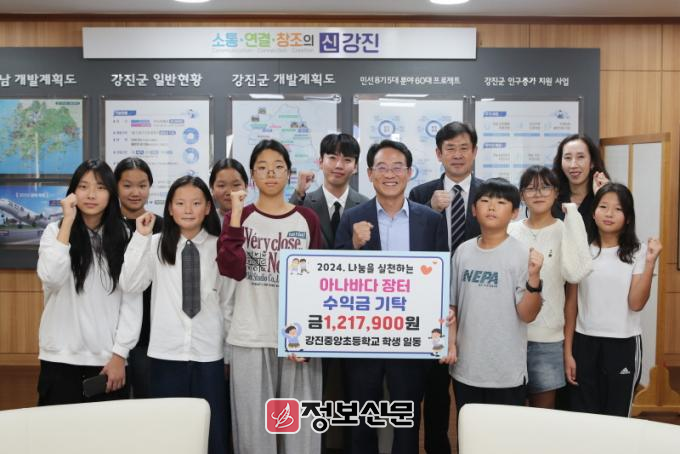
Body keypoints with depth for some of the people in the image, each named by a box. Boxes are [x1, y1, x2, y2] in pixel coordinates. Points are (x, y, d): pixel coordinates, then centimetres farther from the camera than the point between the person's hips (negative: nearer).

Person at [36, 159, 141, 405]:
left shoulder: (123, 236, 3)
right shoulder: (55, 231, 1)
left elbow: (132, 300, 0)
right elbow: (51, 279, -17)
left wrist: (120, 354, -5)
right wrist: (68, 222, -14)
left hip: (109, 360, 1)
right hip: (61, 359, -1)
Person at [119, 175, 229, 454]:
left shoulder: (220, 247, 1)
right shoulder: (156, 245, 1)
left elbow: (228, 303, 6)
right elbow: (130, 285, -10)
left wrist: (230, 352, 8)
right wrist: (141, 237, -12)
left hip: (209, 355, 0)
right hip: (166, 353, 0)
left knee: (213, 431, 7)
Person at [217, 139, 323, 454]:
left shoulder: (307, 219, 6)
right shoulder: (239, 218, 4)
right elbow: (231, 269, -13)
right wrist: (236, 214, -13)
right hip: (250, 338, 0)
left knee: (300, 425, 5)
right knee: (254, 427, 6)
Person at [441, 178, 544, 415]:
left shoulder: (521, 254, -10)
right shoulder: (463, 251, 2)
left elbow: (527, 315, -13)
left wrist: (534, 278, -26)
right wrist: (450, 343, 0)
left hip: (507, 373, -3)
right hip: (464, 369, 4)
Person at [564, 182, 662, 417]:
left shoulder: (637, 252, -3)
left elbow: (636, 304, -12)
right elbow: (571, 303, 3)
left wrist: (650, 262, -19)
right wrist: (567, 351, 1)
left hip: (623, 344, -1)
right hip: (584, 343, 1)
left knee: (617, 416, 9)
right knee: (581, 417, 8)